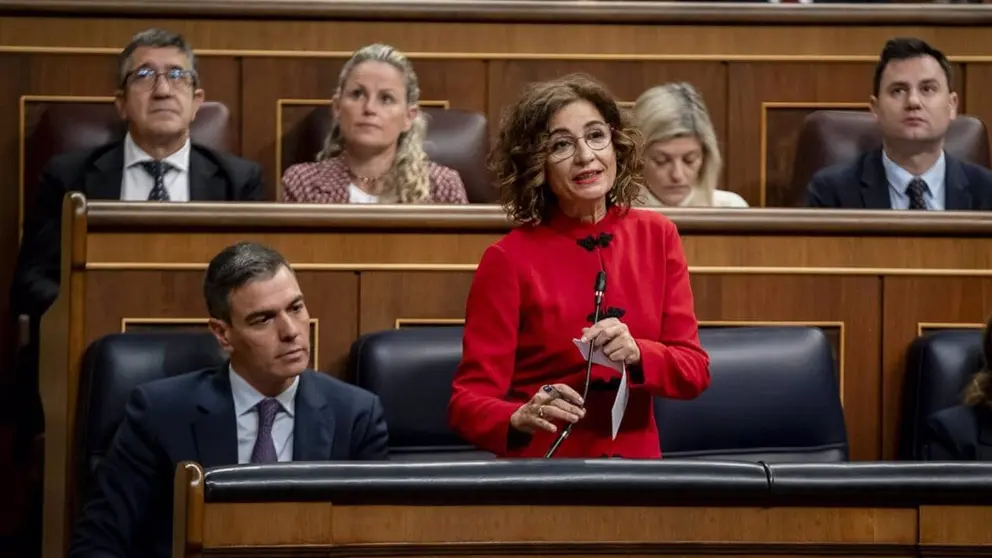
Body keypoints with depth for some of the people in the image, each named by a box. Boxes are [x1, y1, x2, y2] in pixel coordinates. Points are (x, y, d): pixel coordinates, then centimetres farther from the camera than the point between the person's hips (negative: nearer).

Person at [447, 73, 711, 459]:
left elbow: (694, 371, 4)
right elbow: (469, 399, -6)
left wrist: (637, 355, -15)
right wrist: (520, 419, -26)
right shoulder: (509, 259, -5)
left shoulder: (656, 236, 6)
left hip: (637, 467, 2)